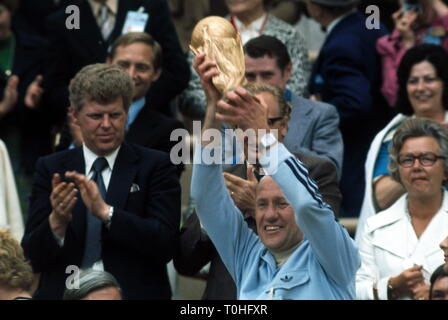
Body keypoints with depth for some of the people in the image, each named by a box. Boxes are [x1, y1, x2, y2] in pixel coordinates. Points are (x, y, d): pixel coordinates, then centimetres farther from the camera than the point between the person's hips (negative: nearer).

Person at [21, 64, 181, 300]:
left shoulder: (155, 166, 5)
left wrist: (106, 212, -16)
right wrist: (56, 222, -16)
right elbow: (34, 258, 3)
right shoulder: (50, 169, 9)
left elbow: (166, 245, -6)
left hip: (134, 293, -1)